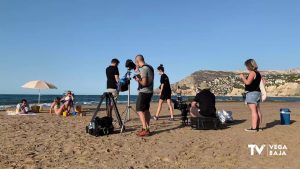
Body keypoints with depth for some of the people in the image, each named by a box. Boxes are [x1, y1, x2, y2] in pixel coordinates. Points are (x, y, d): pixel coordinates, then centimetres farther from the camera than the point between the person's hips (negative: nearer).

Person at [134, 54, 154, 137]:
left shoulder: (144, 69, -17)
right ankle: (147, 128, 20)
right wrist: (139, 75, 18)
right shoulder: (150, 67, 10)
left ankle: (145, 129, -11)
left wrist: (138, 80, -5)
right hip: (150, 91, 9)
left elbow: (144, 83, -22)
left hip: (144, 92, -9)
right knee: (146, 110, 14)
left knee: (140, 110, -7)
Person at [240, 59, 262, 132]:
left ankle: (254, 128, -13)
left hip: (252, 93, -10)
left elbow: (247, 82, -22)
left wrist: (243, 77, -8)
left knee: (253, 111, -12)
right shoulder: (257, 73, 18)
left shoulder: (252, 73, -13)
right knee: (257, 110, 9)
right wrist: (243, 79, 20)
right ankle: (258, 127, 15)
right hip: (257, 92, 10)